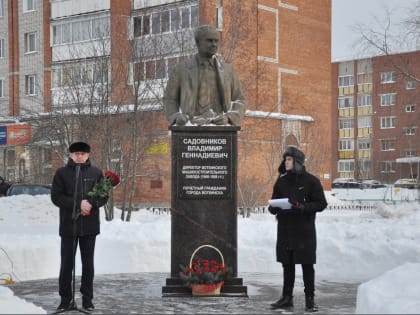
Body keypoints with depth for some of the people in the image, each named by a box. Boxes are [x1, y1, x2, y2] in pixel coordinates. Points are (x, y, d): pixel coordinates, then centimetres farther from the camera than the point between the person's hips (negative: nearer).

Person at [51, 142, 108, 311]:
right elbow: (56, 197, -5)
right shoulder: (61, 173, 2)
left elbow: (104, 196, 4)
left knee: (88, 263, 8)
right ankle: (66, 299, 11)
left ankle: (87, 298, 16)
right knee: (66, 263, 2)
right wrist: (78, 204, -15)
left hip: (89, 226, 1)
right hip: (69, 225, -1)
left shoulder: (96, 173, 5)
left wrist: (91, 203, -16)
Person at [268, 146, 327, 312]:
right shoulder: (281, 181, 10)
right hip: (285, 230, 4)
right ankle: (287, 297, 17)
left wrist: (302, 207, -20)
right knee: (287, 264, 9)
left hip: (304, 231, -4)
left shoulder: (310, 181, -4)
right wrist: (273, 208, -7)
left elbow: (321, 204, -6)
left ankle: (310, 299, 8)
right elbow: (273, 202, 17)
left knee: (307, 265, 1)